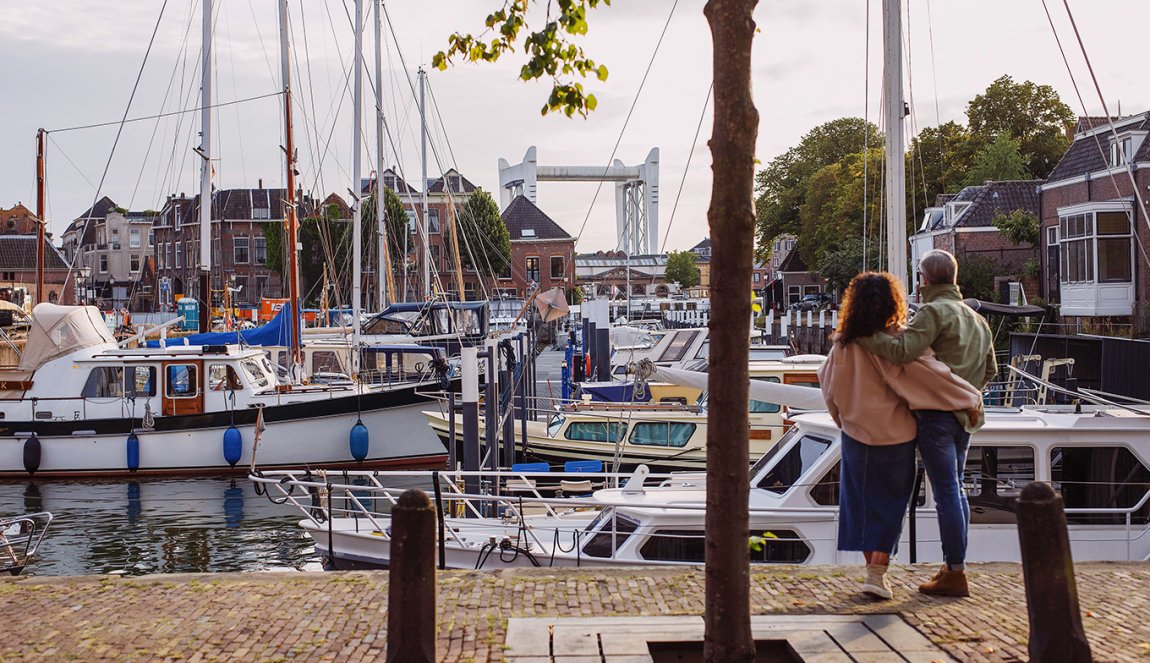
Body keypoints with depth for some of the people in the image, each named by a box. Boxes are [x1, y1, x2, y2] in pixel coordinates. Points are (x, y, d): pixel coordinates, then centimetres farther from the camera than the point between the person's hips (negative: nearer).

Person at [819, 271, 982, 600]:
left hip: (856, 435, 3)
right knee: (890, 505, 7)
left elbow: (826, 380, 8)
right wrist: (972, 398, -9)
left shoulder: (843, 344, -4)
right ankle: (877, 575, -1)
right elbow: (931, 373, -22)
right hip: (894, 436, -3)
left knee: (862, 501, 15)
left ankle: (873, 569, 20)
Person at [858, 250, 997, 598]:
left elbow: (902, 350, -25)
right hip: (964, 417, 9)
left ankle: (955, 574, -4)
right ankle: (954, 565, 23)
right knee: (955, 489, 17)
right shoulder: (976, 318, 18)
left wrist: (860, 333, -19)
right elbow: (989, 369, 25)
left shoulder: (935, 312, -11)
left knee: (946, 491, -6)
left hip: (936, 414, -9)